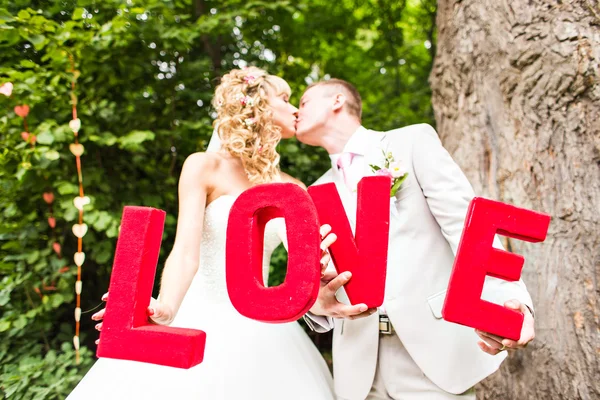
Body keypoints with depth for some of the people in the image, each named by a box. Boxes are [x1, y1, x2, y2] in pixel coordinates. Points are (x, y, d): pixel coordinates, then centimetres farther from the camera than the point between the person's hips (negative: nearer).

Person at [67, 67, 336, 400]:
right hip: (200, 322, -4)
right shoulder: (205, 166, -6)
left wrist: (318, 261, -31)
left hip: (259, 330, 4)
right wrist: (165, 310, -37)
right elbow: (186, 251, -17)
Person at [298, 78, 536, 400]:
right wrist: (316, 304, -11)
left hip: (434, 351, -4)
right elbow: (315, 282, 12)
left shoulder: (414, 141, 2)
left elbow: (468, 226, -9)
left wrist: (508, 298, -25)